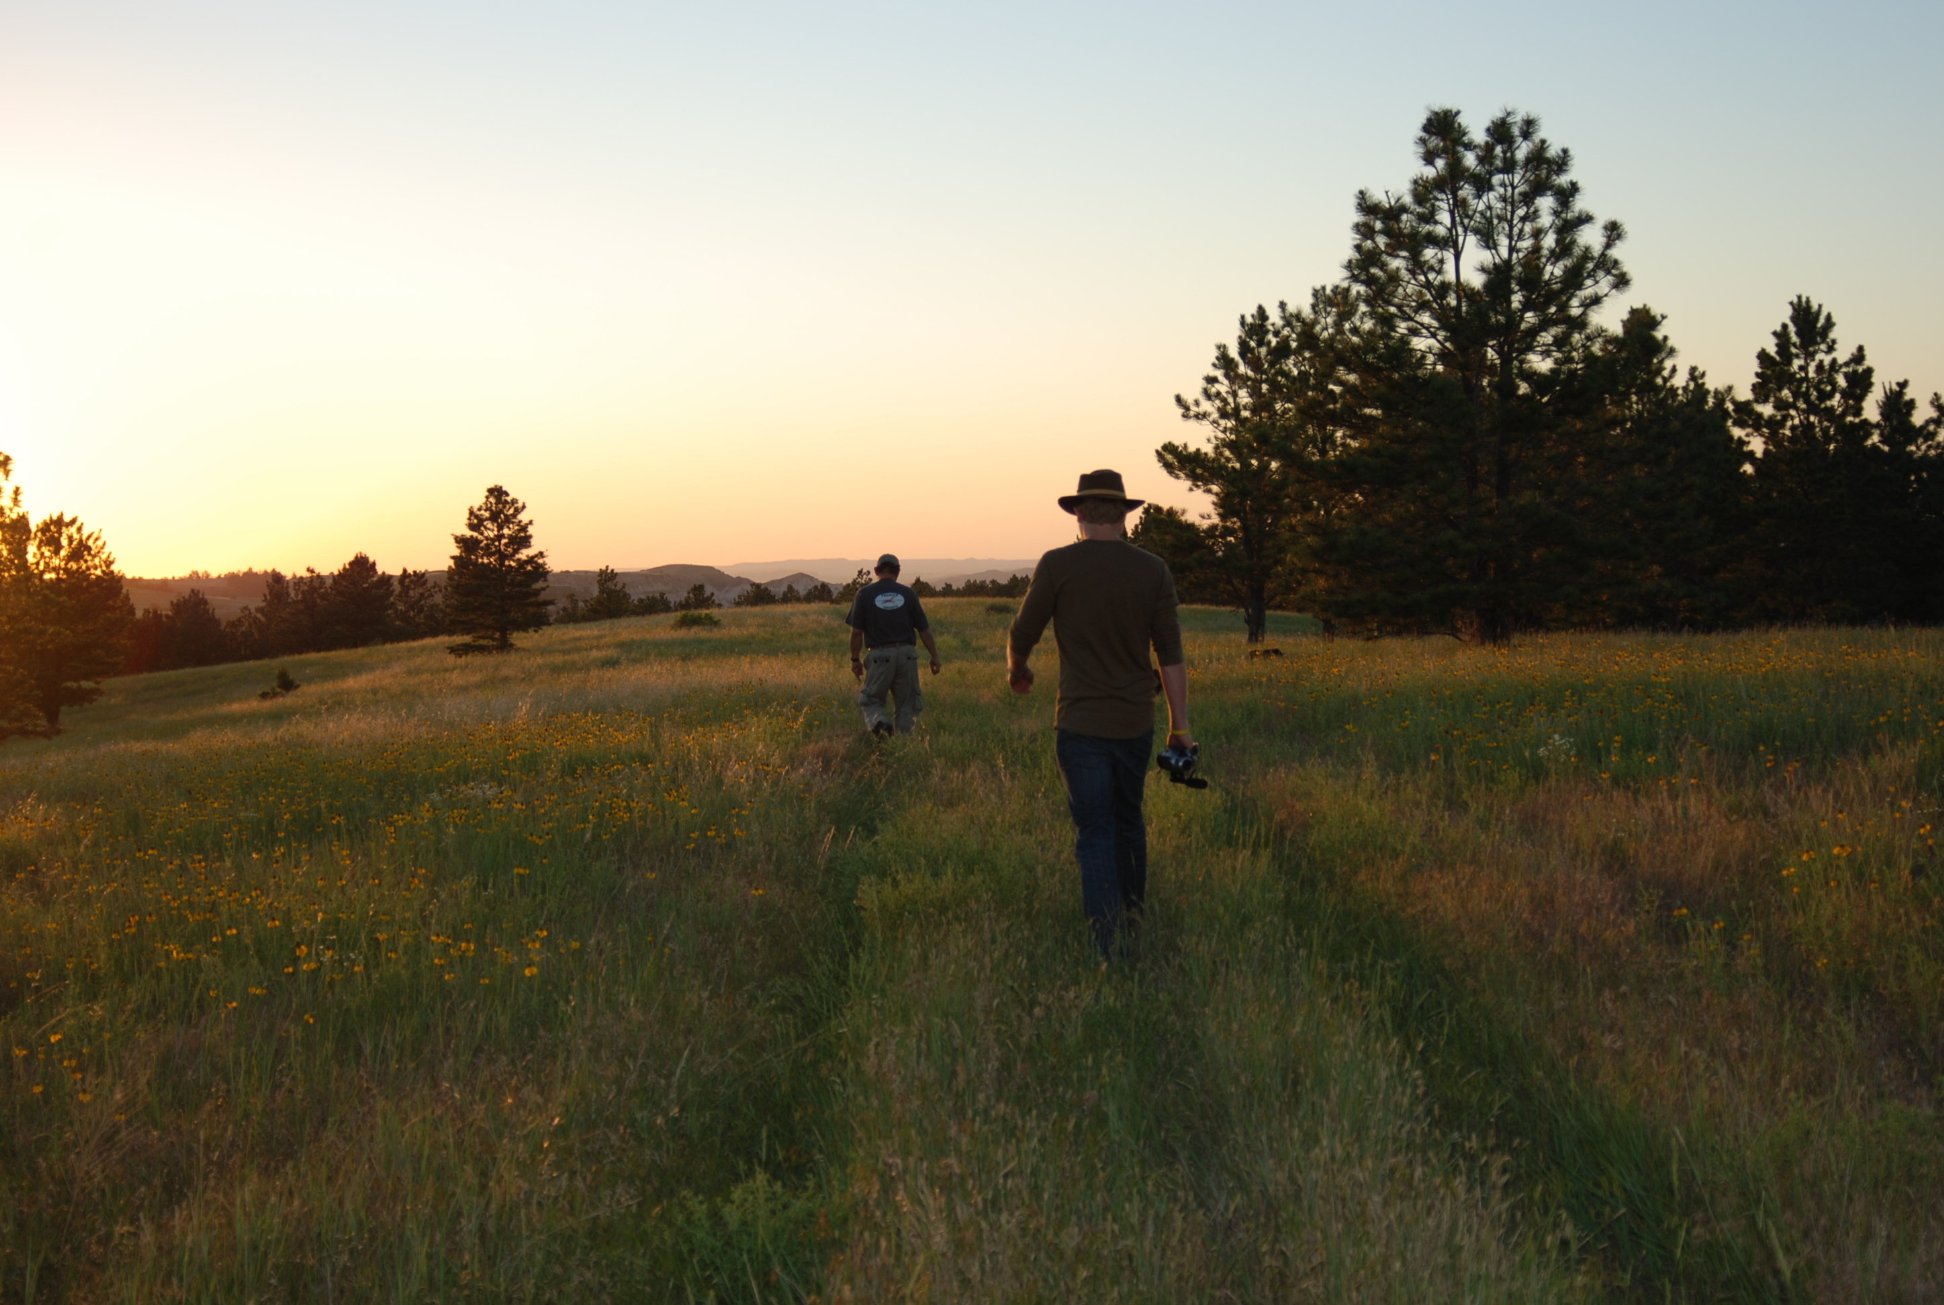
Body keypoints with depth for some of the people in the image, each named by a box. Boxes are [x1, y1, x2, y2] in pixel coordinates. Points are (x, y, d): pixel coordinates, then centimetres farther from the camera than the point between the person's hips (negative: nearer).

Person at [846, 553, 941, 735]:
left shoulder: (865, 594, 0)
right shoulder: (908, 594, 5)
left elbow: (856, 631, -3)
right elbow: (924, 630, 5)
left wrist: (855, 659, 7)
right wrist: (935, 657, 12)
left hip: (879, 656, -1)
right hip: (906, 654, 2)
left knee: (871, 701, 10)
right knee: (906, 703, 13)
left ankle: (879, 722, -19)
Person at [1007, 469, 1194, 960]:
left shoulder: (1058, 565, -10)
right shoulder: (1153, 570, -2)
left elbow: (1022, 633, 0)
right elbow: (1171, 655, -2)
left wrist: (1016, 671, 22)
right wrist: (1180, 726, 4)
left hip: (1081, 723, -3)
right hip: (1136, 722, 3)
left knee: (1095, 835, 1)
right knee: (1128, 820, 23)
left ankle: (1105, 948, -4)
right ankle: (1133, 916, 37)